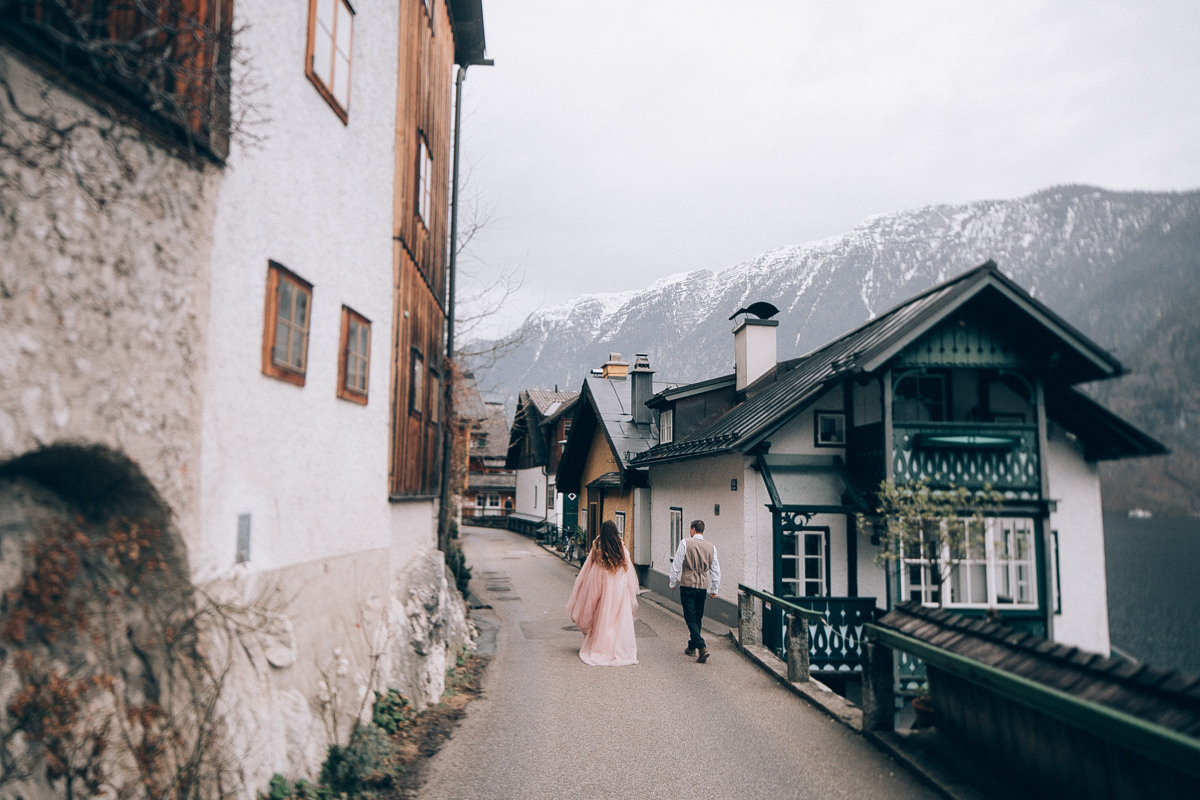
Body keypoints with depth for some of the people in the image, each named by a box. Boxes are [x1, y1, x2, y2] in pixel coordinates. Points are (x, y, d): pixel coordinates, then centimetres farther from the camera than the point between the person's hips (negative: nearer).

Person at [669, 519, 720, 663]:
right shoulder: (711, 547, 5)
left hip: (687, 584, -4)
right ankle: (691, 648, 27)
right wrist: (714, 589, 16)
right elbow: (715, 569, 8)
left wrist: (673, 582, 6)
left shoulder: (685, 543, -7)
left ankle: (702, 647, -19)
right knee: (698, 618, 16)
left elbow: (676, 564, -6)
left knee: (691, 619, -4)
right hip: (703, 586, 5)